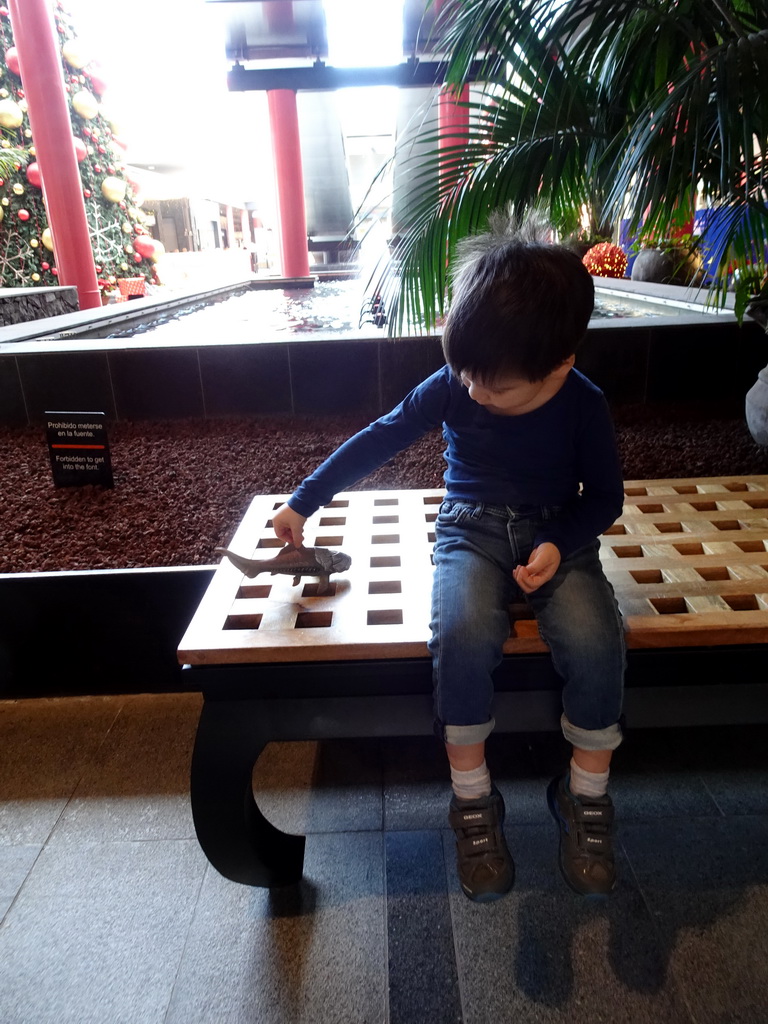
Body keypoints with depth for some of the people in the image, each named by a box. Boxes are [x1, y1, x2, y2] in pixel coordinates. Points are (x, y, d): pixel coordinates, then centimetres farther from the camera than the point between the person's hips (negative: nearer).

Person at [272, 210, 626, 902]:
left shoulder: (583, 405, -7)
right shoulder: (452, 387, -7)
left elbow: (605, 495, 4)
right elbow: (379, 440, 1)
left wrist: (560, 546, -16)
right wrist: (303, 502, 4)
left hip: (557, 535, 1)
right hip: (471, 531, 0)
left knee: (595, 641, -28)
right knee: (463, 633, -32)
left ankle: (586, 797, 0)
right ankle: (472, 801, -8)